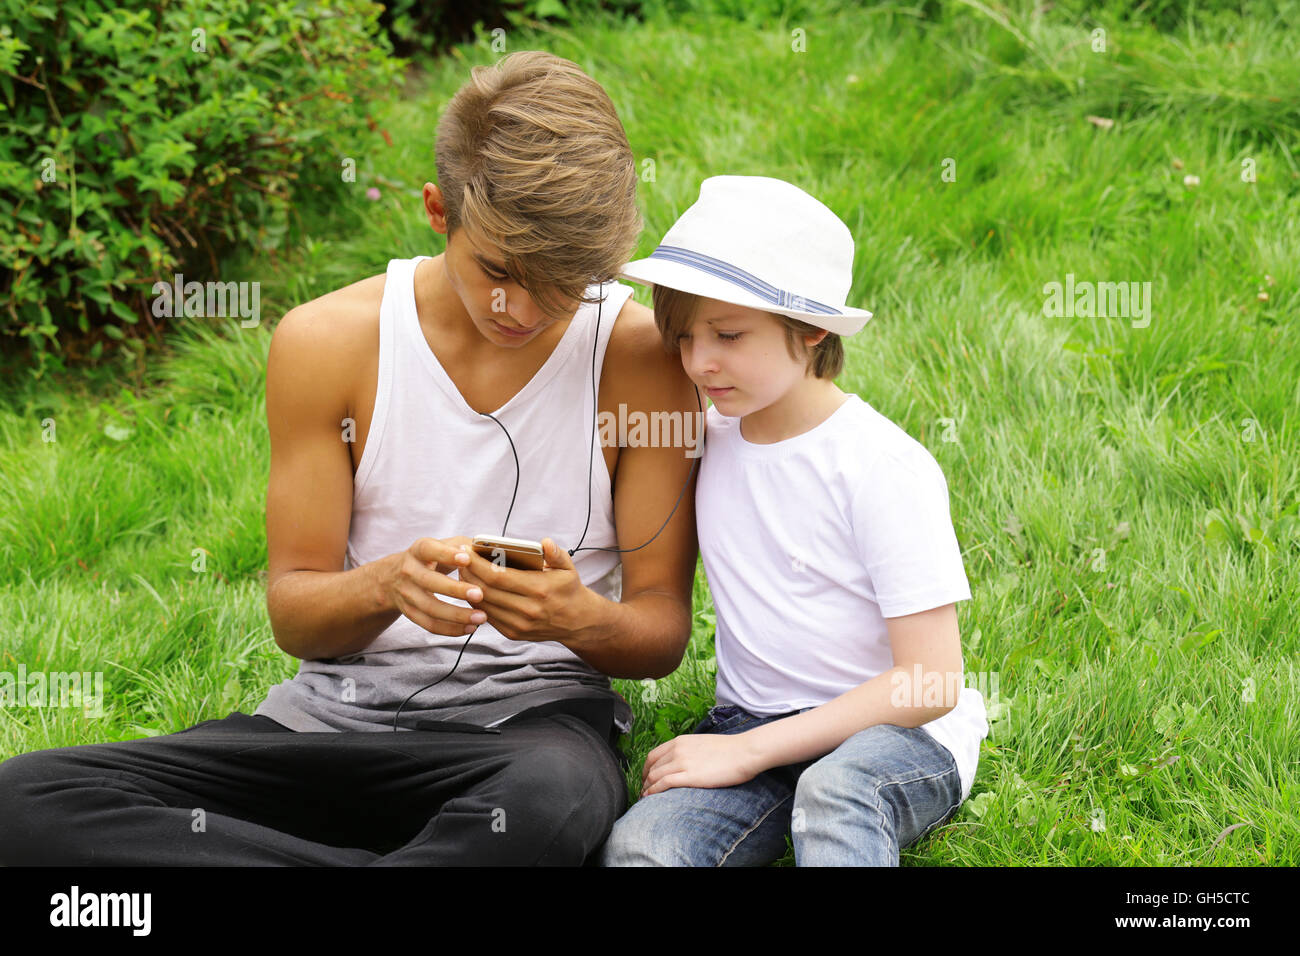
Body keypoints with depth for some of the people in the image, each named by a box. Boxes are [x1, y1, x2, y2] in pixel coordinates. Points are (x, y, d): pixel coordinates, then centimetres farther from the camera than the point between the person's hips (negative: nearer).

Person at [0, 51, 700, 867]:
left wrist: (582, 619, -26)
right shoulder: (327, 341, 0)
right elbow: (294, 615, 2)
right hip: (339, 710, 4)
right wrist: (386, 588, -23)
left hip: (532, 715, -3)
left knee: (553, 797, -44)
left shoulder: (645, 355, -5)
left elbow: (663, 632, -1)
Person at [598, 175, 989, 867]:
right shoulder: (706, 440, 7)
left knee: (834, 791, -41)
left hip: (902, 734, -5)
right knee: (635, 848, -28)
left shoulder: (883, 465, -12)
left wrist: (747, 752, -18)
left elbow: (931, 681, -16)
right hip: (750, 724, 5)